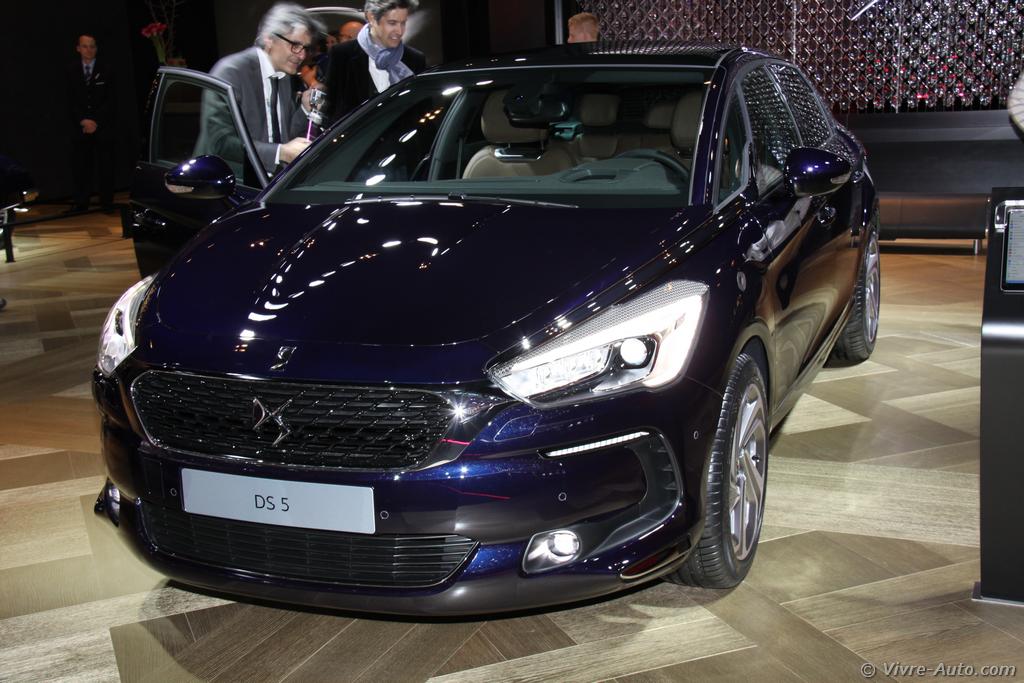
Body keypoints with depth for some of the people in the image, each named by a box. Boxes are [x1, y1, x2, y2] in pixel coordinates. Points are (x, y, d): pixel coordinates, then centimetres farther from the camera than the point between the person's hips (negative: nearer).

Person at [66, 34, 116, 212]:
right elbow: (70, 99, 4)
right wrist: (83, 121, -8)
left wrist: (96, 121, -10)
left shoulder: (106, 70, 1)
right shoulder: (72, 70, 6)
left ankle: (106, 202, 6)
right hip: (79, 126, 2)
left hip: (103, 126, -1)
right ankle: (80, 202, 6)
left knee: (105, 164, -1)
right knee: (80, 165, 0)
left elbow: (111, 99, -2)